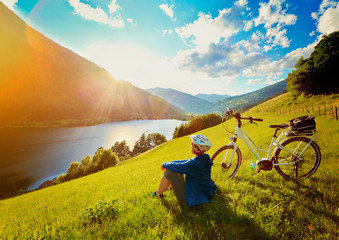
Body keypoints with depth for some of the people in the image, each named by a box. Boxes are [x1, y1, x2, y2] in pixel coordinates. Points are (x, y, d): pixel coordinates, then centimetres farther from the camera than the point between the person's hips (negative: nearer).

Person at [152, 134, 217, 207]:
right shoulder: (205, 158, -8)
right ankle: (169, 186, 37)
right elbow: (186, 162, 6)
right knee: (179, 166, 14)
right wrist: (170, 163, 9)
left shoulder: (194, 164, -34)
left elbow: (176, 167, -20)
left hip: (192, 197, -8)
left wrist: (165, 165, 1)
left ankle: (158, 193, 16)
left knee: (169, 171, -9)